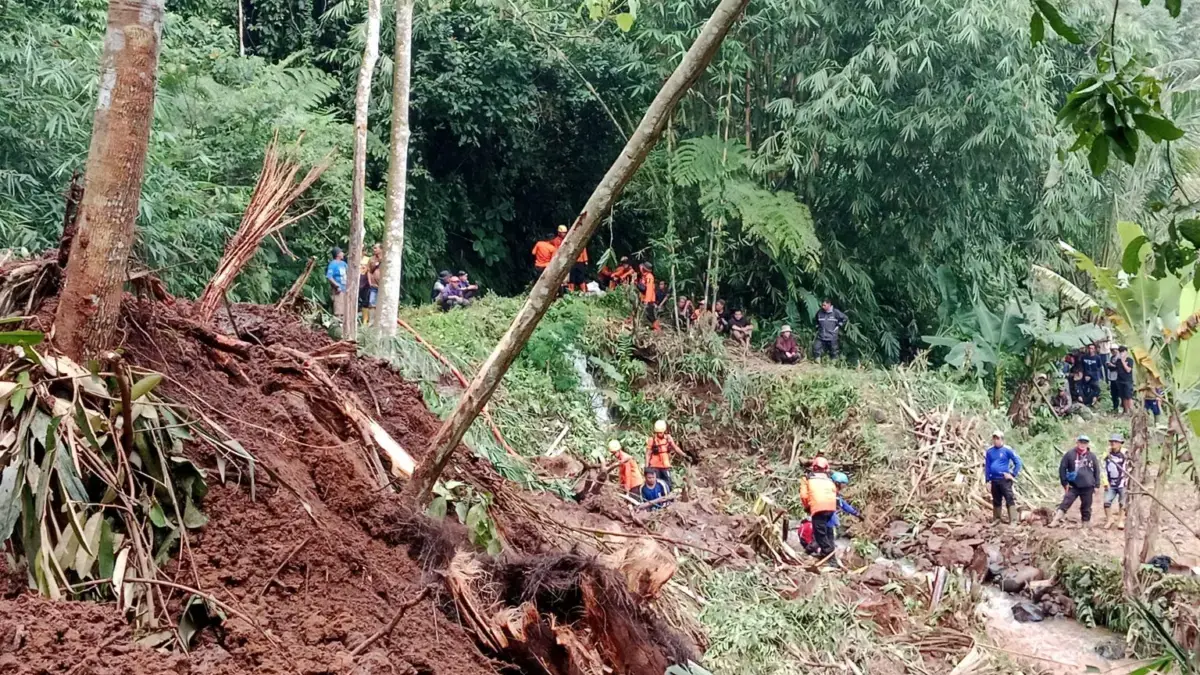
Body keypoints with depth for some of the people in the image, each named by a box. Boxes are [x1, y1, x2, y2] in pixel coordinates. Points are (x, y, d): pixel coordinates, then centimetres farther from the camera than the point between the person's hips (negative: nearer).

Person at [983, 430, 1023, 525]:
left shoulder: (1007, 450, -7)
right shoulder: (989, 451, 5)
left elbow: (1017, 461, -4)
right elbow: (987, 465, 11)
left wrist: (1013, 474, -8)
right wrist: (987, 478, 8)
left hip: (1005, 479, -5)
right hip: (994, 480, 5)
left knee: (1009, 499, -10)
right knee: (996, 500, 15)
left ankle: (1013, 521, -10)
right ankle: (996, 519, 27)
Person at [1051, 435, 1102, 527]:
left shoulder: (1092, 456, 3)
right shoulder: (1070, 454, -4)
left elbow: (1097, 470, 10)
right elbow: (1062, 468, -1)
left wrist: (1096, 485, 6)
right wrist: (1065, 483, -4)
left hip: (1088, 487, 2)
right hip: (1073, 486, -2)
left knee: (1086, 507, 9)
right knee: (1065, 503, -10)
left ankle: (1085, 525, 20)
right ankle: (1055, 521, -14)